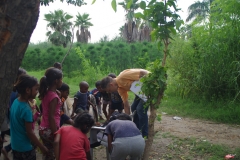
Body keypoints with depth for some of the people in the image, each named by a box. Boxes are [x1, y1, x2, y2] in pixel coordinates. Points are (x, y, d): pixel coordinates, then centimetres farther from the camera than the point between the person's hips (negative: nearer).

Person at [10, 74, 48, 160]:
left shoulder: (15, 102, -1)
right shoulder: (26, 109, -25)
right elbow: (29, 133, -20)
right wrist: (42, 147, -12)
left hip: (15, 146, 8)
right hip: (25, 149, -8)